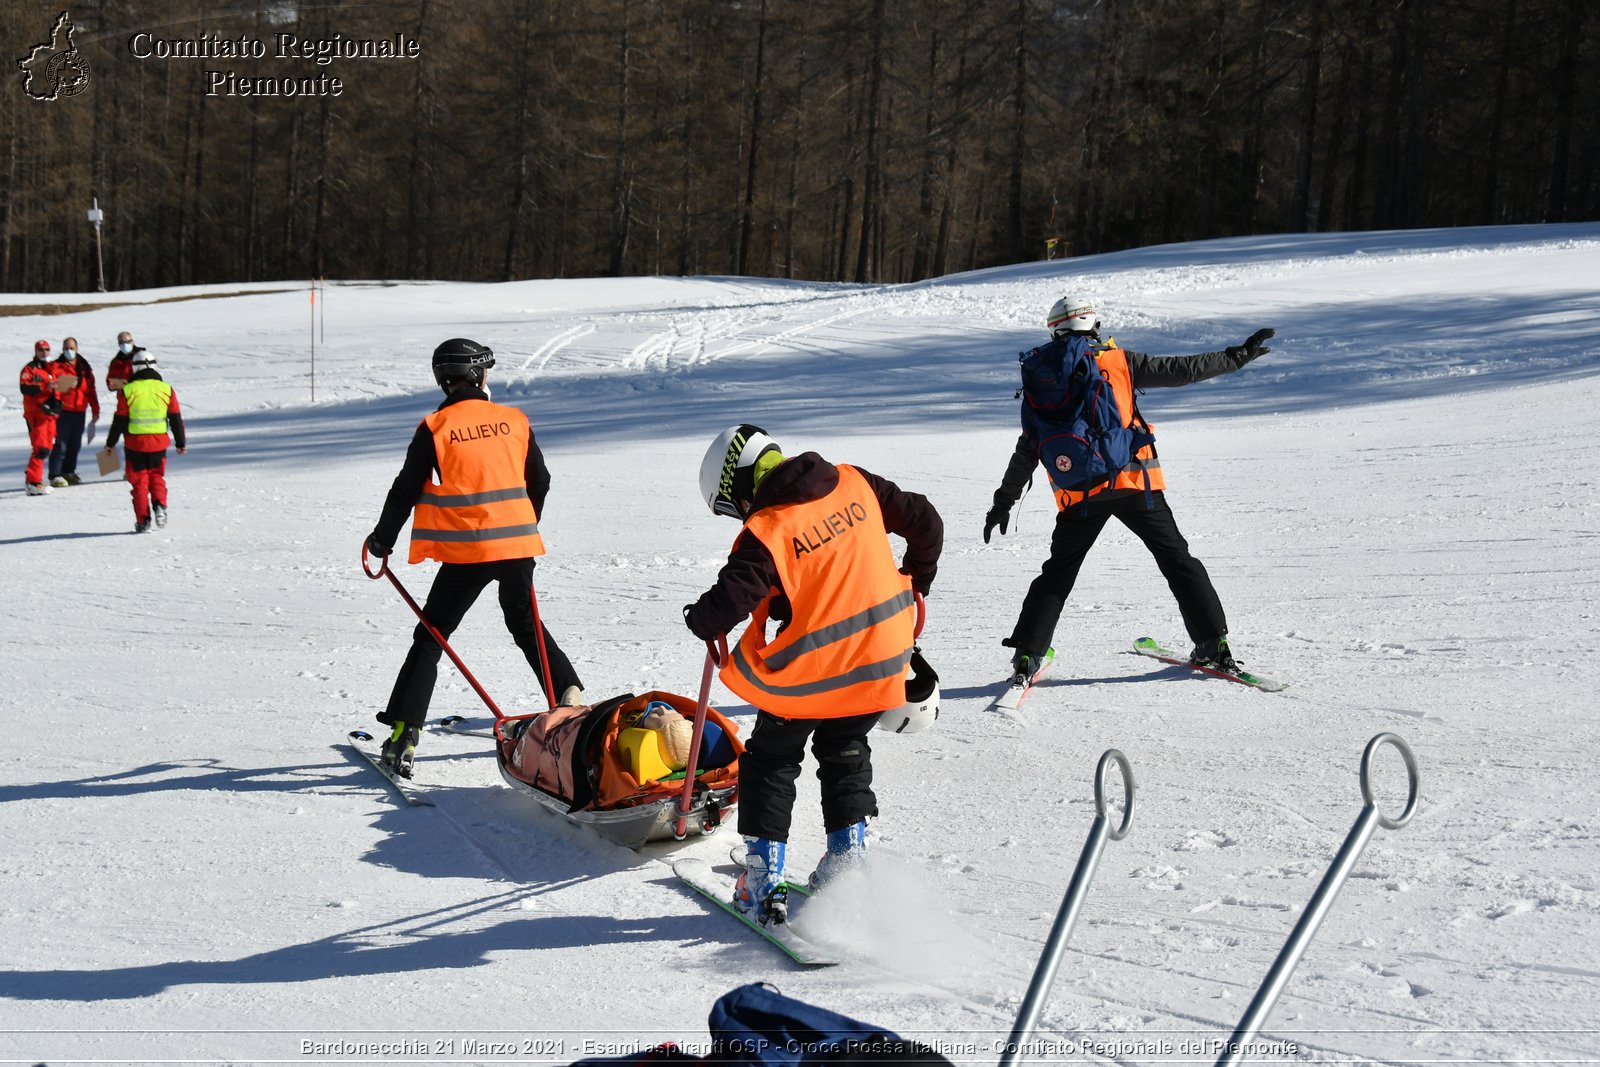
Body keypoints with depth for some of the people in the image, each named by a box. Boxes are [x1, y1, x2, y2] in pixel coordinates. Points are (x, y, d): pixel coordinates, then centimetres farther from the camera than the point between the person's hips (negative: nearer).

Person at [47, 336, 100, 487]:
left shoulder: (84, 367, 13)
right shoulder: (57, 366, -1)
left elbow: (91, 389, 15)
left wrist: (95, 410, 13)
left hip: (79, 412, 5)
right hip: (63, 412, -5)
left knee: (75, 445, 11)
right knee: (60, 444, -8)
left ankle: (69, 472, 22)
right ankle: (55, 476, -7)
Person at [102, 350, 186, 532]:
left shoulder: (127, 390, -6)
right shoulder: (166, 389, 0)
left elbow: (119, 420, -3)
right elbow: (176, 419, 5)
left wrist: (110, 443, 8)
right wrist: (181, 443, 16)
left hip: (135, 444, -2)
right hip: (159, 442, 2)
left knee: (139, 480, 8)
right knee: (156, 476, 18)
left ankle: (143, 520, 4)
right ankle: (159, 505, -6)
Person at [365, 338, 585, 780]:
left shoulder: (435, 428, -5)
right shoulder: (514, 420, 5)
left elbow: (407, 490, -2)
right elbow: (540, 482, 12)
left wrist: (382, 540, 12)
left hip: (467, 551, -3)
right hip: (517, 544, 3)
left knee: (431, 636, 5)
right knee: (526, 623, 25)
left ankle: (405, 732, -1)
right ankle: (568, 691, 16)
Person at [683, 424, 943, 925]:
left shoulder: (766, 532, -20)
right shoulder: (856, 485, -2)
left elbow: (726, 604, -21)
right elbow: (926, 523, 7)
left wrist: (700, 619, 2)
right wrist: (914, 582, 23)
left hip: (807, 673, -5)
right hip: (880, 661, 5)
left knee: (770, 762, 14)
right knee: (845, 754, 26)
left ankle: (763, 882, 13)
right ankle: (847, 857, 22)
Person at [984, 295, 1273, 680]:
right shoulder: (1120, 362, 4)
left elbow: (1027, 449, 7)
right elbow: (1182, 370, 5)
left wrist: (1004, 501, 14)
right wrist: (1239, 355, 17)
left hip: (1080, 494, 1)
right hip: (1135, 482, 0)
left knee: (1057, 573, 13)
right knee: (1177, 559, 12)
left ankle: (1027, 654, 5)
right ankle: (1213, 643, 9)